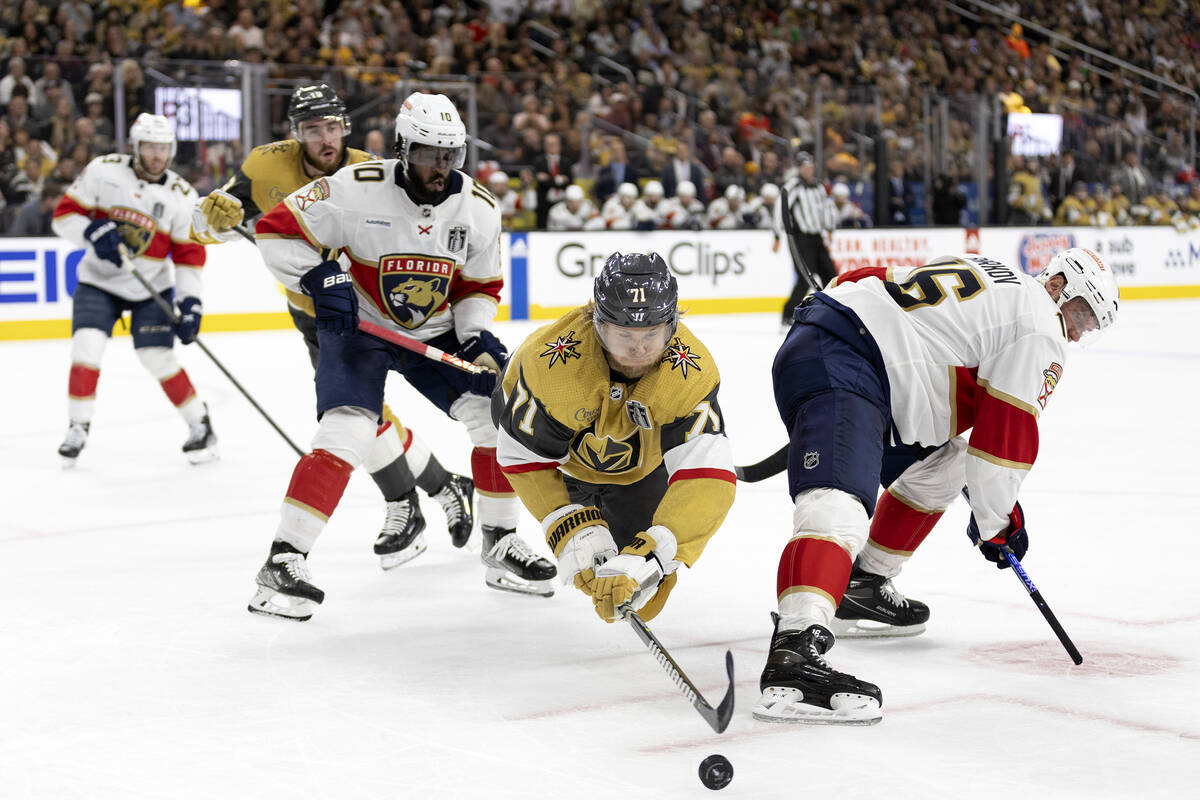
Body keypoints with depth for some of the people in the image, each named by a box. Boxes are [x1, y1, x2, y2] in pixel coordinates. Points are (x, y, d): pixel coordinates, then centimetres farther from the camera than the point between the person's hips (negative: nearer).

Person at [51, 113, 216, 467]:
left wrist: (191, 302, -14)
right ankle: (78, 428, 1)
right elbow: (65, 213, -6)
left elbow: (188, 254, -5)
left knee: (158, 358, -8)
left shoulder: (182, 195, -8)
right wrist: (93, 233, -25)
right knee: (86, 346, -16)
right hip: (98, 281, 0)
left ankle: (200, 426, 10)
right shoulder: (103, 171, -9)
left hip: (151, 290, 0)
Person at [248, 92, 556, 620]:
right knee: (346, 433, -22)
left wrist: (478, 337, -12)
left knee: (496, 412, -4)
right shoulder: (356, 189, -21)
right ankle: (283, 561, -17)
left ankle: (500, 545, 12)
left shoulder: (478, 209, -7)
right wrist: (319, 277, -26)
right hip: (357, 326, -5)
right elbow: (277, 229, -14)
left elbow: (479, 286, 5)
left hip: (435, 332, 5)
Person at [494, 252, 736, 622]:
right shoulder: (551, 360, -41)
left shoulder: (692, 373, -40)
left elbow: (707, 479, -45)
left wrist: (651, 556, -57)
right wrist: (572, 529, -37)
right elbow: (523, 456, -27)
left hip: (642, 465, -1)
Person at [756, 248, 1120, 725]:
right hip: (833, 372, -10)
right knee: (840, 508, -29)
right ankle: (794, 655, -49)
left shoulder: (994, 279, 26)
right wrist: (994, 522, 11)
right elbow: (1007, 436, -3)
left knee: (943, 463, 27)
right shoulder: (1040, 330, -2)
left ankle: (864, 584, 32)